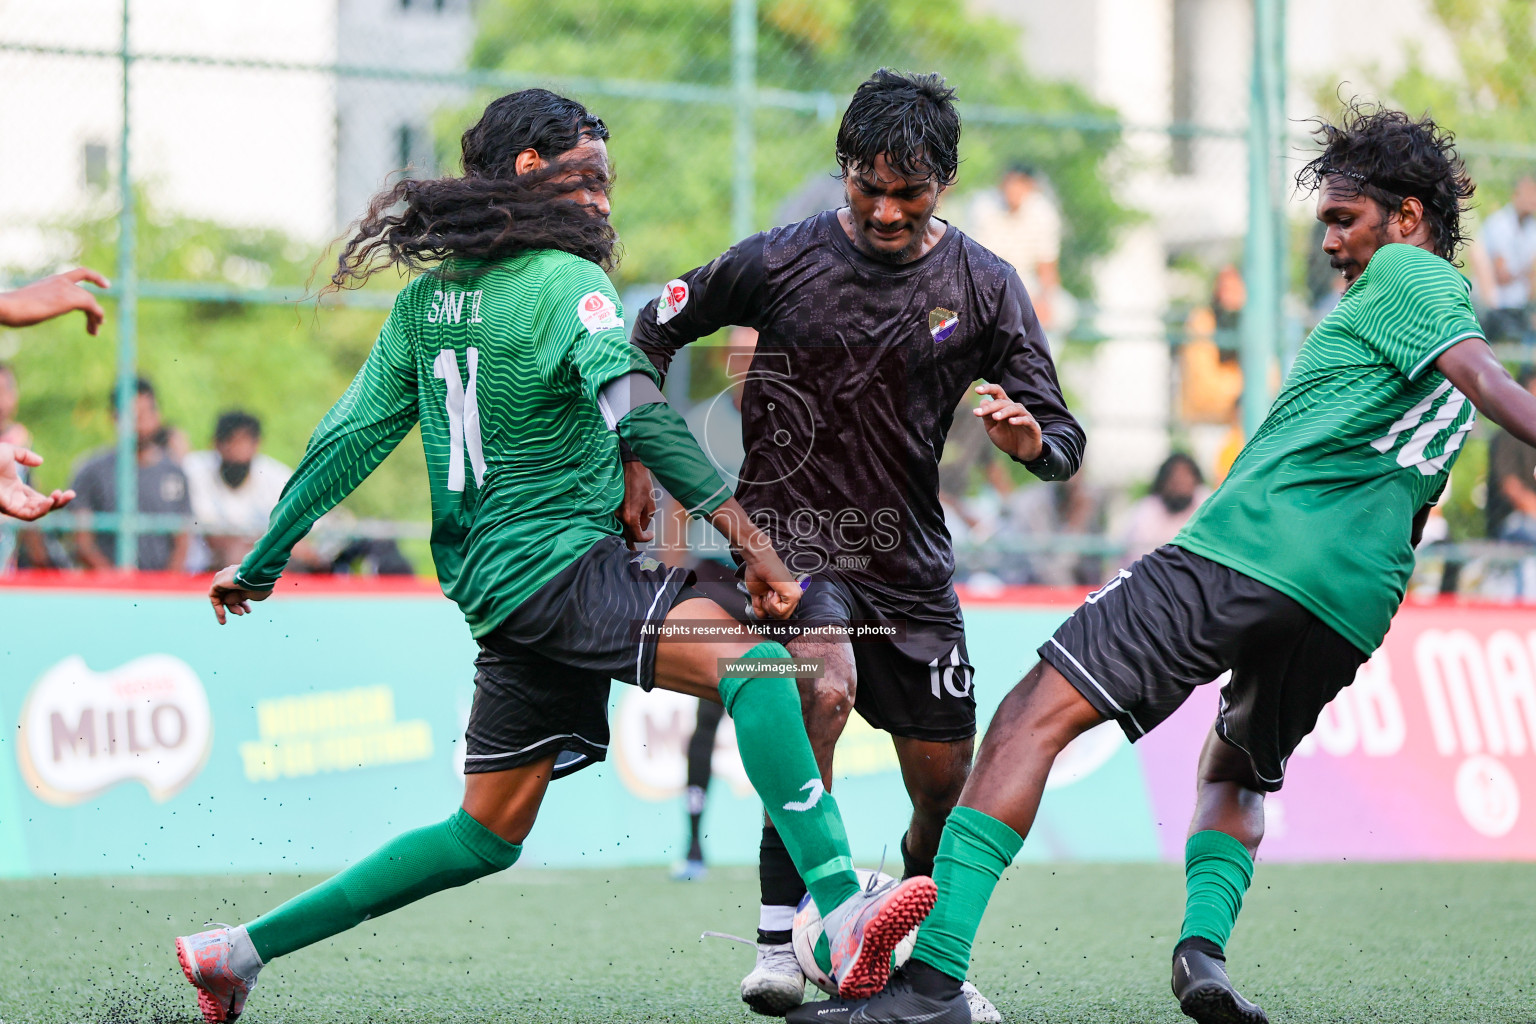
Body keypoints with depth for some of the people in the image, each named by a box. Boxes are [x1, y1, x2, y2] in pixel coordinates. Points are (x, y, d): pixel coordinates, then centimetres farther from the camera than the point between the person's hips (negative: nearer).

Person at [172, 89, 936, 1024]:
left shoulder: (427, 296, 15)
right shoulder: (566, 280, -8)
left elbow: (350, 438, 17)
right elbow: (639, 414, -22)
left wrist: (260, 563, 25)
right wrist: (750, 540, -27)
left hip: (491, 588, 9)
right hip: (563, 561, -9)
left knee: (488, 835, 17)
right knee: (755, 666, -26)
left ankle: (243, 948, 20)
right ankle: (843, 914, -45)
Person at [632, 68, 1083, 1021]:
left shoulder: (986, 287, -2)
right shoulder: (778, 261, -7)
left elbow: (1064, 443, -2)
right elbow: (655, 333, 8)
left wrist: (1029, 437, -26)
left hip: (909, 561, 3)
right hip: (786, 540, -3)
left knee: (946, 782, 3)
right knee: (822, 690, -32)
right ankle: (780, 939, -24)